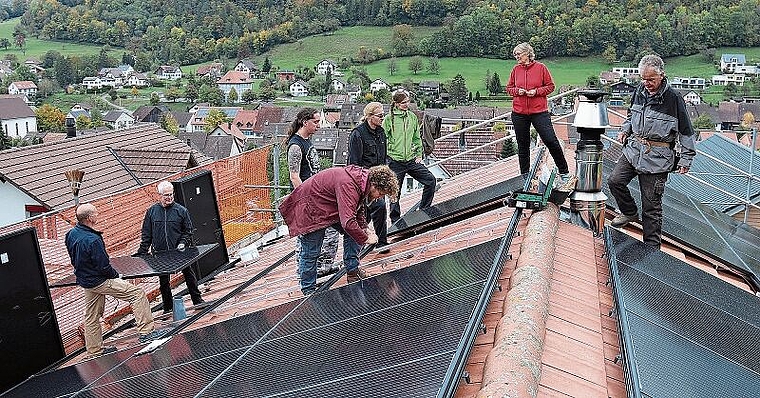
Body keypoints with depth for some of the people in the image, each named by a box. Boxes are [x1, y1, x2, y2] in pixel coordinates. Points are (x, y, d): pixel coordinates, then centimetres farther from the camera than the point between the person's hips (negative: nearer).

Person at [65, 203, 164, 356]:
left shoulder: (71, 234, 1)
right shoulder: (92, 240, -28)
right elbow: (103, 266, -22)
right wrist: (116, 276, -5)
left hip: (84, 281, 10)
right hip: (100, 281, -10)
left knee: (91, 317, 18)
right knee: (137, 294, -7)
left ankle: (95, 350, 29)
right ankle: (146, 331, -7)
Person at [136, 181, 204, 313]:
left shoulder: (181, 210, -3)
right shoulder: (151, 211, 1)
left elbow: (188, 231, 3)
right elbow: (146, 234, 6)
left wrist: (183, 243, -12)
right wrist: (142, 252, 2)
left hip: (180, 252, -1)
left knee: (189, 275, 8)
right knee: (163, 281, 11)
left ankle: (197, 300, 22)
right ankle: (168, 307, 25)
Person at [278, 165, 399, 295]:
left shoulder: (364, 179, -6)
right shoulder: (348, 186, -37)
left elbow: (358, 207, 13)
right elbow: (348, 223, -42)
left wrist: (365, 228, -1)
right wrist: (365, 239, -27)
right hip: (310, 208, -9)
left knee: (353, 233, 2)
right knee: (310, 252, -3)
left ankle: (353, 272, 11)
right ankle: (309, 291, 12)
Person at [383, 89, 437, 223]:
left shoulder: (412, 117, 8)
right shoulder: (389, 119, -5)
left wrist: (419, 154, 10)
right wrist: (386, 157, -9)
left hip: (411, 160, 4)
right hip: (395, 161, -4)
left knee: (430, 180, -8)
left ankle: (424, 210, 7)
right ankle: (395, 222, 16)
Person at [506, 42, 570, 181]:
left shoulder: (540, 67, -2)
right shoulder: (516, 69, 7)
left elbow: (550, 86, 1)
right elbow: (509, 88, 14)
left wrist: (536, 91, -13)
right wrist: (517, 91, -6)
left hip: (539, 111, -3)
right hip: (519, 113, 3)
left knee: (551, 140, -5)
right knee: (522, 145, 9)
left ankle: (564, 172, 8)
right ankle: (524, 175, 21)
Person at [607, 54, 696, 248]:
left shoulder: (673, 98, -11)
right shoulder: (639, 92, 5)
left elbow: (686, 131, -5)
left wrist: (686, 159, -5)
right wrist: (625, 130, 5)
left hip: (658, 157, -5)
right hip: (633, 149, 5)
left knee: (651, 204, 0)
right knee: (615, 180, -9)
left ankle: (652, 246, 12)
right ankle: (630, 212, 20)